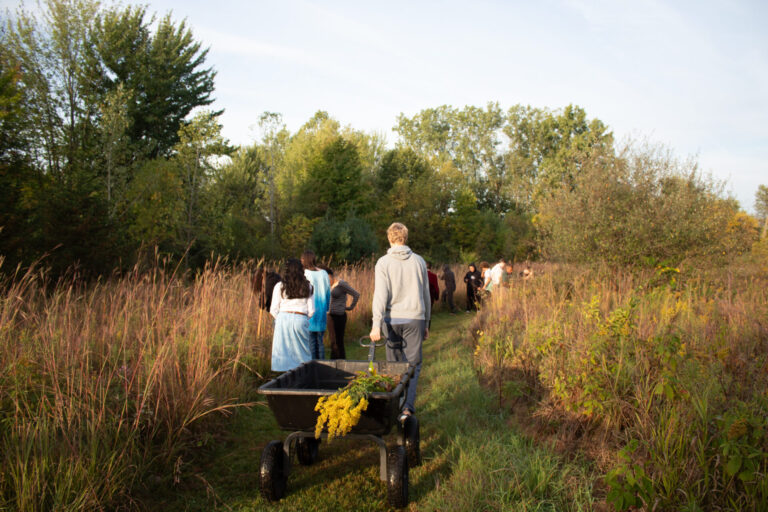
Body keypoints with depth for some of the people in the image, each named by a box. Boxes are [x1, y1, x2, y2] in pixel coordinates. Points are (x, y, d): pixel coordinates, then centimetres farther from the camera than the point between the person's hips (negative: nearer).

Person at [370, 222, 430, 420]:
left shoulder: (384, 262, -2)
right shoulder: (419, 261, 8)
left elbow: (381, 294, -11)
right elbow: (426, 294, 12)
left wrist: (376, 324, -13)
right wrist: (426, 323, 20)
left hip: (392, 319, -1)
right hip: (415, 317, 1)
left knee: (394, 364, 10)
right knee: (413, 363, 3)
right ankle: (408, 405, -8)